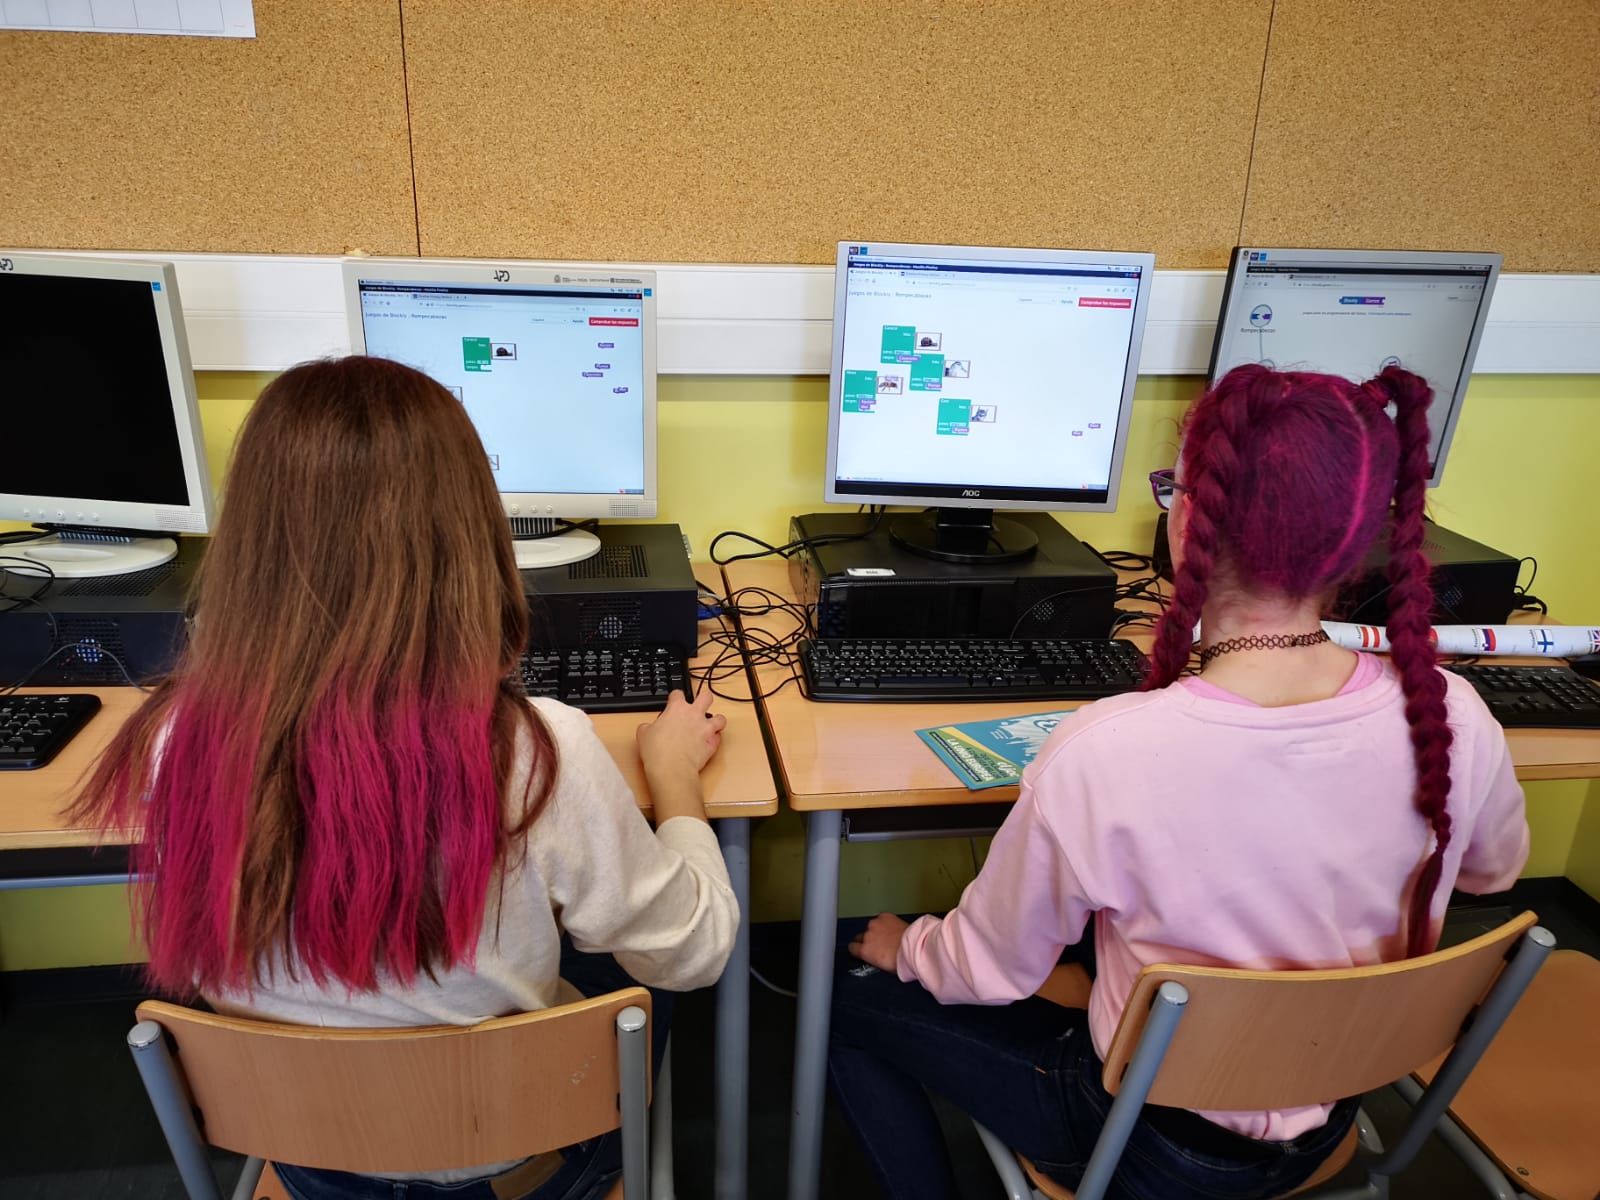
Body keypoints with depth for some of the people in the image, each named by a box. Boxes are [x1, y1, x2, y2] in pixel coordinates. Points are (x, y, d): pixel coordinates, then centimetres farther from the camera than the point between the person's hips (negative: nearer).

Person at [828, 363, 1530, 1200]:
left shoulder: (1106, 753, -35)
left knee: (847, 996, 13)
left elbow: (991, 970, -18)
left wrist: (908, 947, 4)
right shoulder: (1452, 719, -22)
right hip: (1330, 1124, 5)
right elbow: (1495, 868, 3)